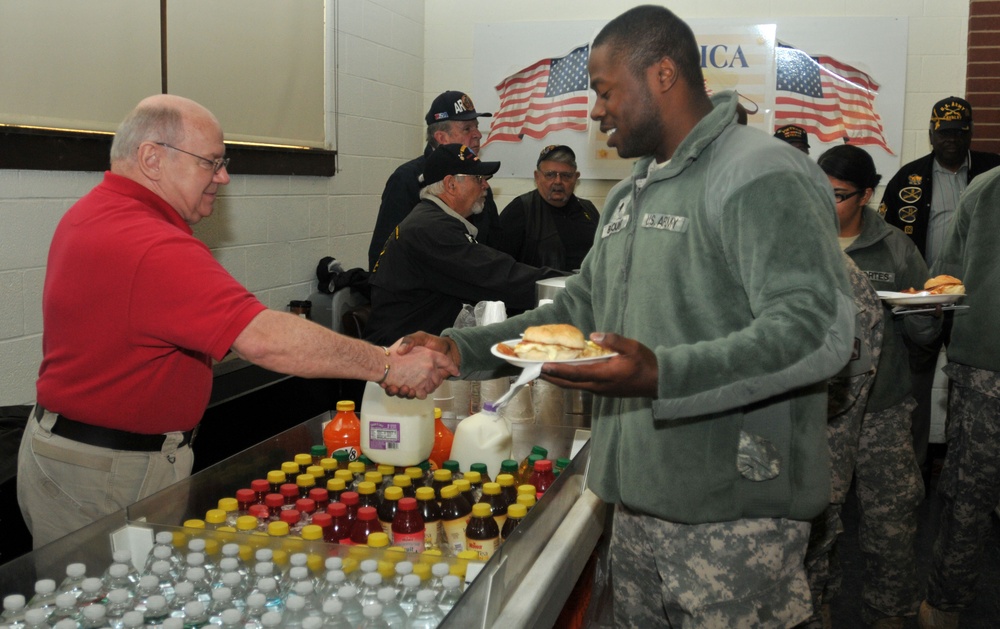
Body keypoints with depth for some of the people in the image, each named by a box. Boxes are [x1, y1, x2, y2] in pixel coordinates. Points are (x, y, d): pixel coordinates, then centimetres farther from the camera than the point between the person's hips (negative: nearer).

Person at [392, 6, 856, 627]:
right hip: (639, 500, 8)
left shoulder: (761, 175, -13)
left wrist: (663, 376, -34)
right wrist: (462, 348, 10)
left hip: (732, 513, -8)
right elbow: (578, 309, 21)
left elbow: (818, 330, -23)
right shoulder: (630, 194, 17)